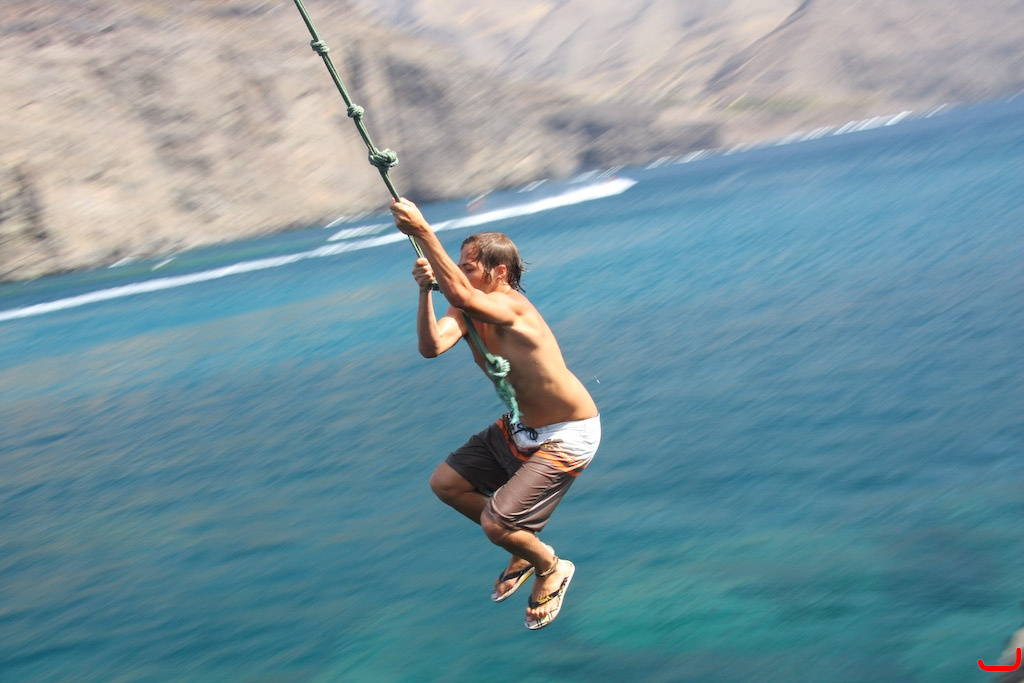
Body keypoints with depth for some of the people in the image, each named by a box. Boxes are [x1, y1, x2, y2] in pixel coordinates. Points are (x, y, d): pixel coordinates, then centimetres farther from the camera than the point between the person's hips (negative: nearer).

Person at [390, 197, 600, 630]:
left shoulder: (510, 307, -29)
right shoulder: (467, 310, -3)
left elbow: (461, 295, -51)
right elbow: (432, 347, -21)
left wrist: (422, 232, -53)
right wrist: (425, 291, -32)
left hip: (567, 438, -10)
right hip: (521, 428, 10)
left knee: (496, 523, -14)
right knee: (445, 484, 12)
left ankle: (551, 568, 18)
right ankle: (526, 550, 29)